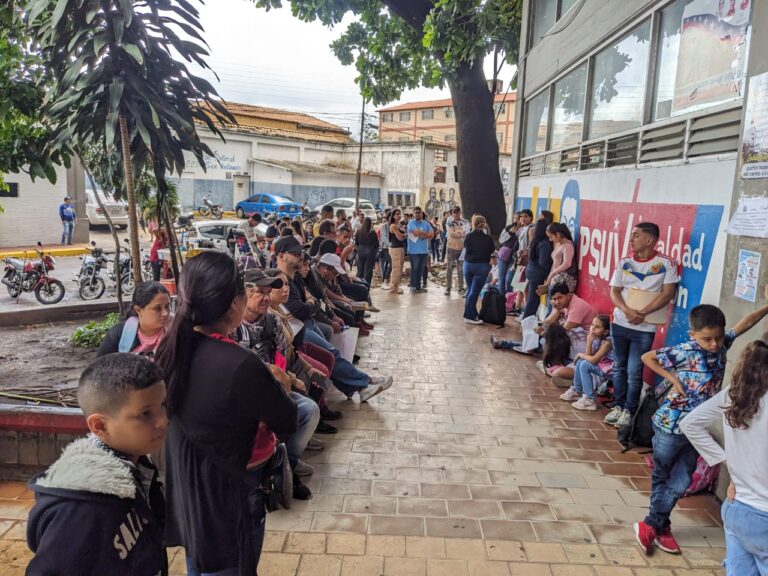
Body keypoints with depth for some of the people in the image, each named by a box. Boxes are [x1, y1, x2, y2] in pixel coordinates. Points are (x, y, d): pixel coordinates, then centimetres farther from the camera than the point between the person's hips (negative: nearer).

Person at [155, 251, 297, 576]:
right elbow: (287, 422, -17)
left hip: (183, 491, 7)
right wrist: (272, 385, 0)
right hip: (226, 497, -7)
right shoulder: (241, 365, -32)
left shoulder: (172, 348, -9)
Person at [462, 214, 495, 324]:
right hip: (482, 266, -3)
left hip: (468, 265, 3)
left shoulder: (469, 236, -3)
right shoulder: (488, 238, -10)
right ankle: (469, 316, 0)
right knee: (474, 292, -2)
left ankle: (471, 314, 16)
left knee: (470, 290, 14)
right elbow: (492, 250, 6)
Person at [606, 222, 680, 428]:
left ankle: (629, 411, 15)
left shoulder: (666, 263, -7)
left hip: (644, 328, -4)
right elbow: (614, 291, 2)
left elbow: (667, 294, -11)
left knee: (634, 372, 0)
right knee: (619, 368, 12)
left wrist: (642, 313, -19)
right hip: (619, 323, 4)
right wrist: (627, 311, -16)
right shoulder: (624, 262, 4)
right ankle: (618, 406, 25)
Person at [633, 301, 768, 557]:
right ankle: (659, 525, 24)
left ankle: (653, 525, 20)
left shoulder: (722, 345, -2)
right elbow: (647, 357, -14)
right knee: (661, 476, 10)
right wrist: (672, 378, -18)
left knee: (681, 481, 9)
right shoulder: (684, 351, -19)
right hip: (671, 425, -6)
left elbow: (745, 322, 9)